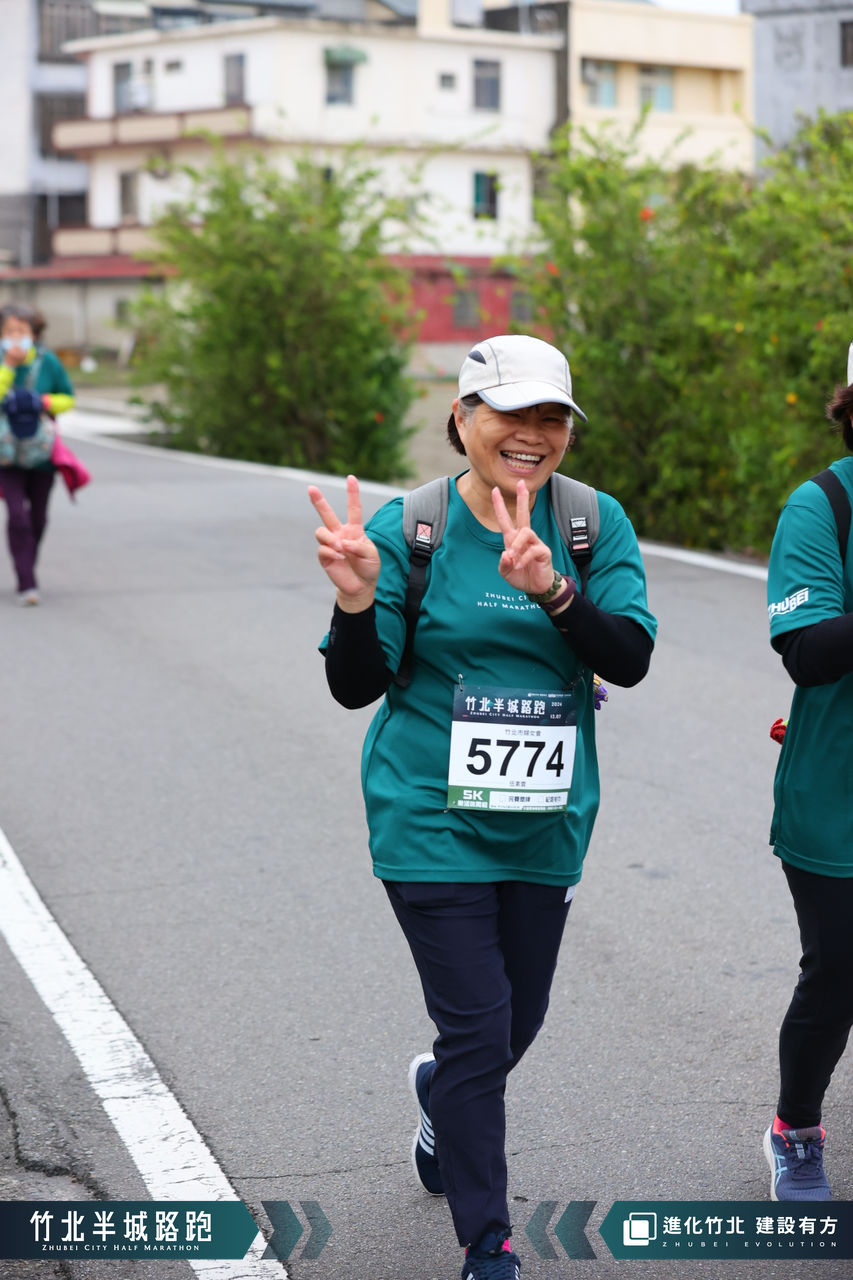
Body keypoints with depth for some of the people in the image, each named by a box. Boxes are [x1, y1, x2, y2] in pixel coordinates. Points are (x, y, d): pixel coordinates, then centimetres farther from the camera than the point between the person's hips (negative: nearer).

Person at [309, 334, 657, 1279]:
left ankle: (441, 1093, 53)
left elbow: (630, 658, -13)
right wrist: (357, 600, -25)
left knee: (517, 1022, 17)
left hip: (546, 822, 4)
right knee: (478, 1029, -5)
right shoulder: (408, 528, -7)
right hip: (433, 821, -3)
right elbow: (356, 686, -6)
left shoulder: (595, 524, -1)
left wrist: (552, 588, -29)